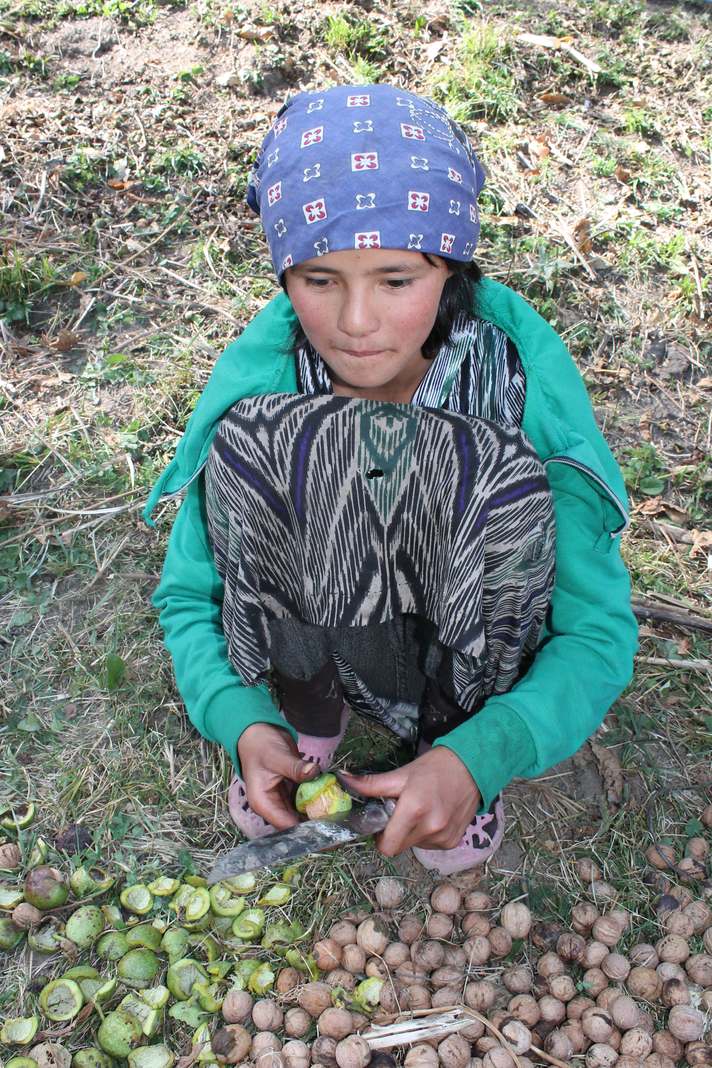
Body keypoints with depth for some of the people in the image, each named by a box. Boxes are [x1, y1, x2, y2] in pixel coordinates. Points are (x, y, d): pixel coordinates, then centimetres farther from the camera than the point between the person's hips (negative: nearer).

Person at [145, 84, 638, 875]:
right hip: (309, 629, 1)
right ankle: (309, 713, -2)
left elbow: (597, 631, -20)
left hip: (464, 651, -1)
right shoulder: (253, 381, -19)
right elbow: (187, 594, -8)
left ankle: (453, 733, -4)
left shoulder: (530, 382, -24)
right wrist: (243, 722, -28)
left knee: (500, 482, -31)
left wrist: (477, 760, -36)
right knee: (251, 441, -26)